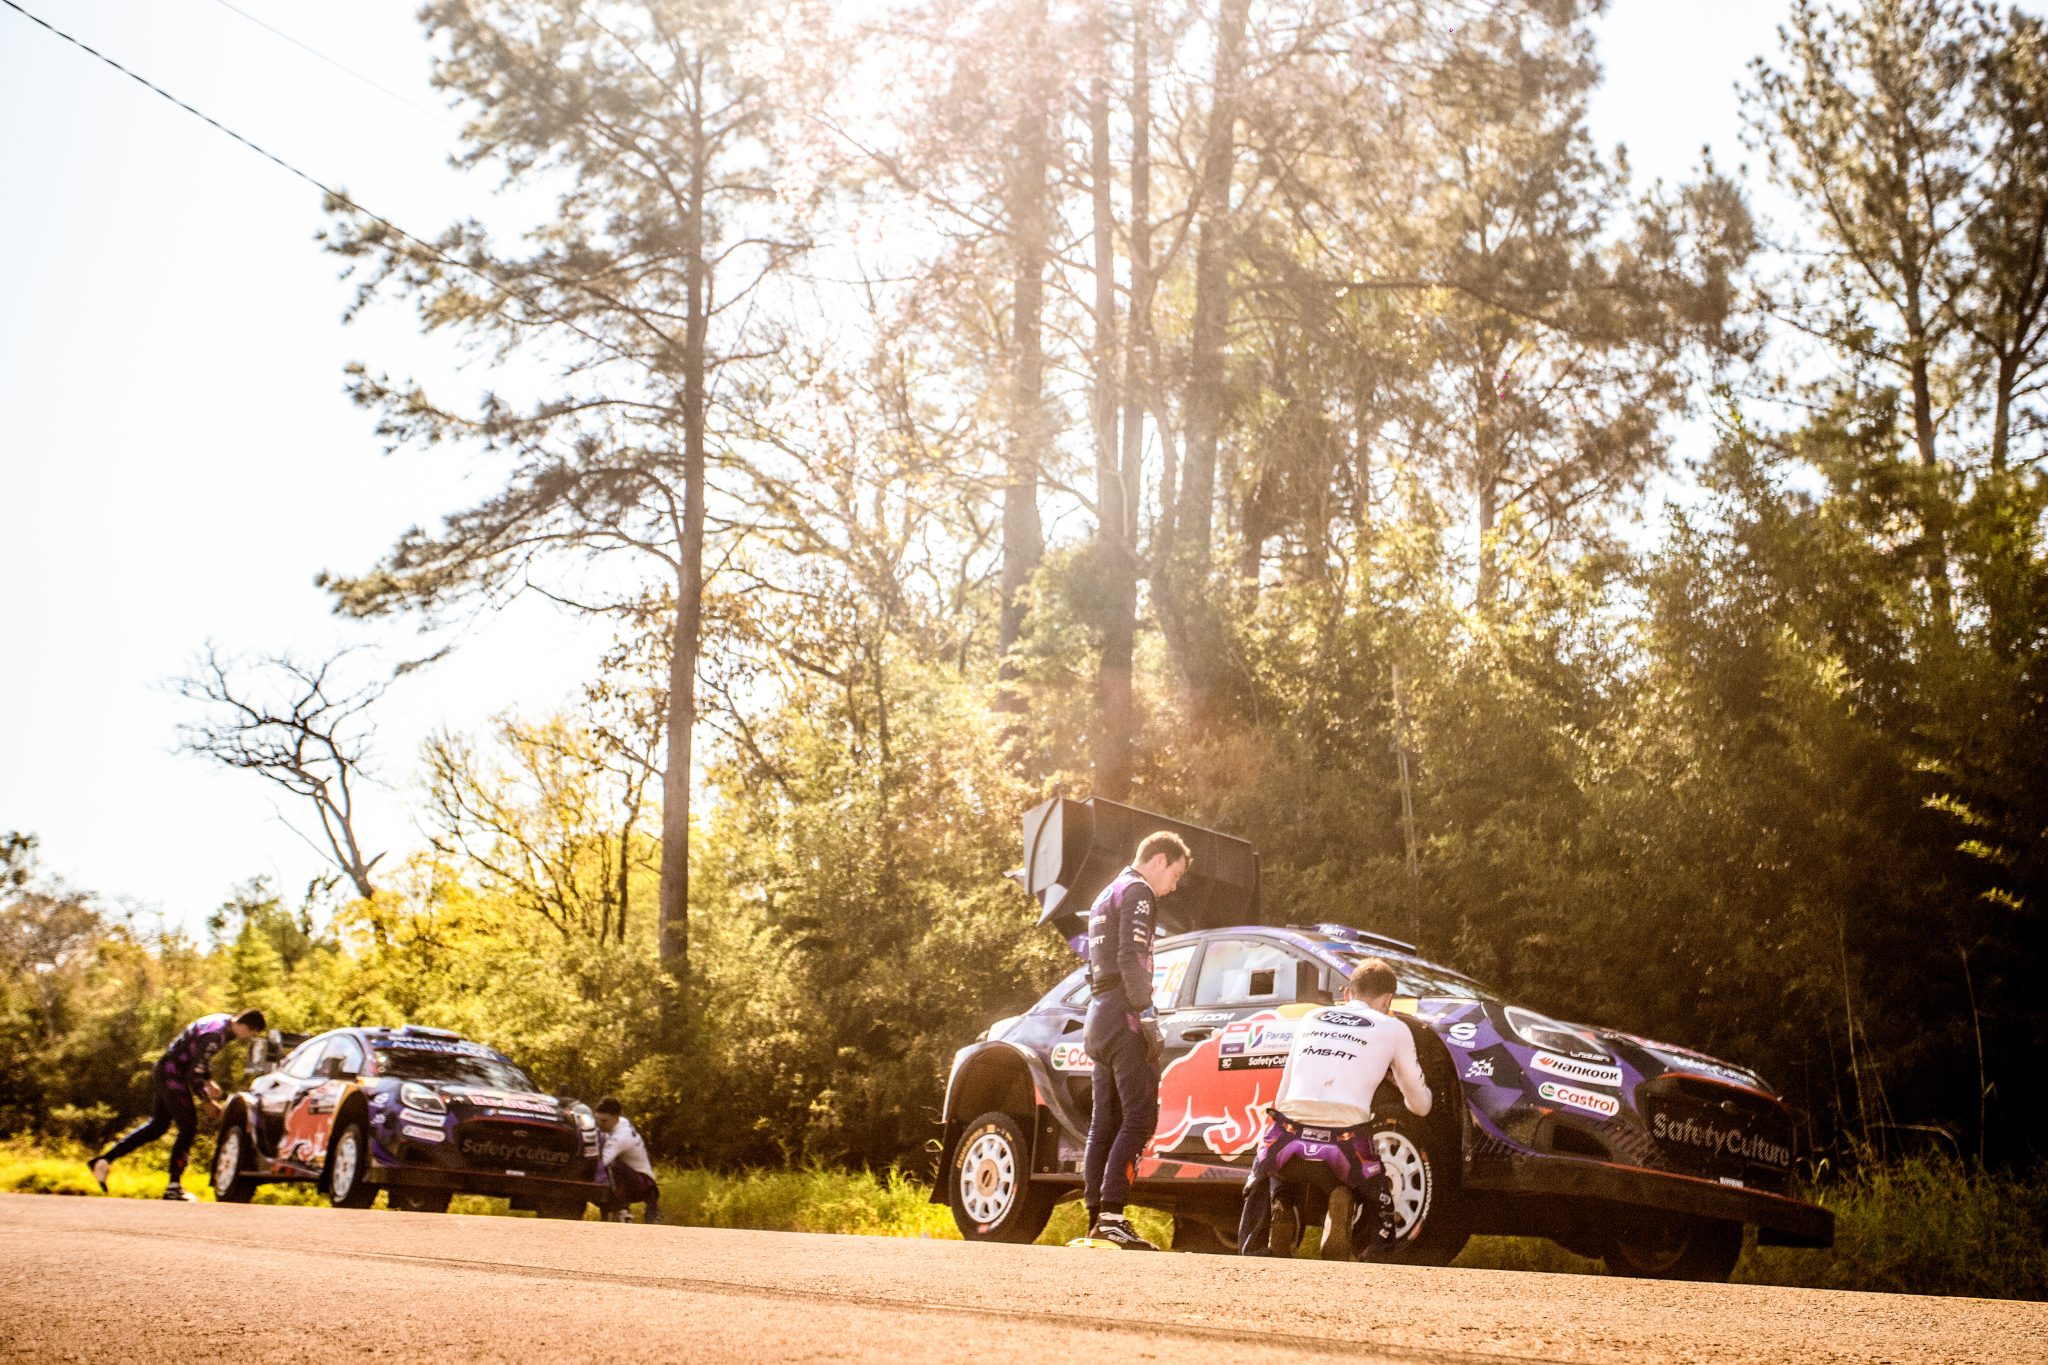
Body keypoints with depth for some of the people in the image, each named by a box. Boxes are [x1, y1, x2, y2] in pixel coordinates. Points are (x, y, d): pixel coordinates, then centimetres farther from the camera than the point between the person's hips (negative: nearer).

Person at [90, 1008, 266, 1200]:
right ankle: (173, 1187, -3)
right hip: (172, 1074, -10)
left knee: (156, 1125, 16)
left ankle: (104, 1159, 18)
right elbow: (195, 1072, -24)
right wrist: (207, 1099, -13)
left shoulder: (222, 1022, 5)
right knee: (188, 1126, -7)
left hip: (164, 1071, 10)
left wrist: (209, 1082, 13)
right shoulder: (215, 1034, -26)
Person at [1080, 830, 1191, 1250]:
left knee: (1105, 1123, 7)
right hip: (1123, 1014, -10)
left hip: (1098, 1015, 10)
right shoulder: (1137, 891, -4)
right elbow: (1131, 958, -16)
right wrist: (1146, 1012, -19)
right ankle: (1110, 1215, -23)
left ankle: (1096, 1218, 4)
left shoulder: (1106, 897, 27)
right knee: (1139, 1116, -14)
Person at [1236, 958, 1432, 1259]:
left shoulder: (1310, 1018, 24)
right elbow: (1420, 1106, 24)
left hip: (1288, 1133, 2)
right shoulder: (1393, 1028, 15)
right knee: (1379, 1204, 26)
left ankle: (1253, 1256, 2)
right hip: (1345, 1141, -2)